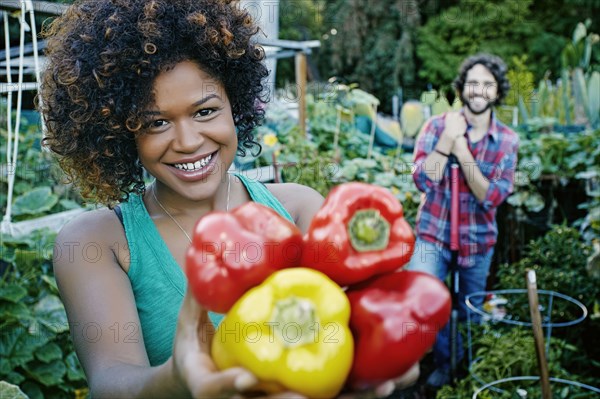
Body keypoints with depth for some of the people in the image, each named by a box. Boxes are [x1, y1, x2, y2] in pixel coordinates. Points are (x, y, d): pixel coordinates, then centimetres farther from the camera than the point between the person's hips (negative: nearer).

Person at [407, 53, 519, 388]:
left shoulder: (508, 140, -5)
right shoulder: (437, 126, -7)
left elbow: (492, 197, -15)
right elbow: (423, 180, -18)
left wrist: (462, 151, -22)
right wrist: (447, 138, -24)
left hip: (478, 241, 2)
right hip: (434, 236, -1)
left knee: (470, 312, 15)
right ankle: (446, 358, 9)